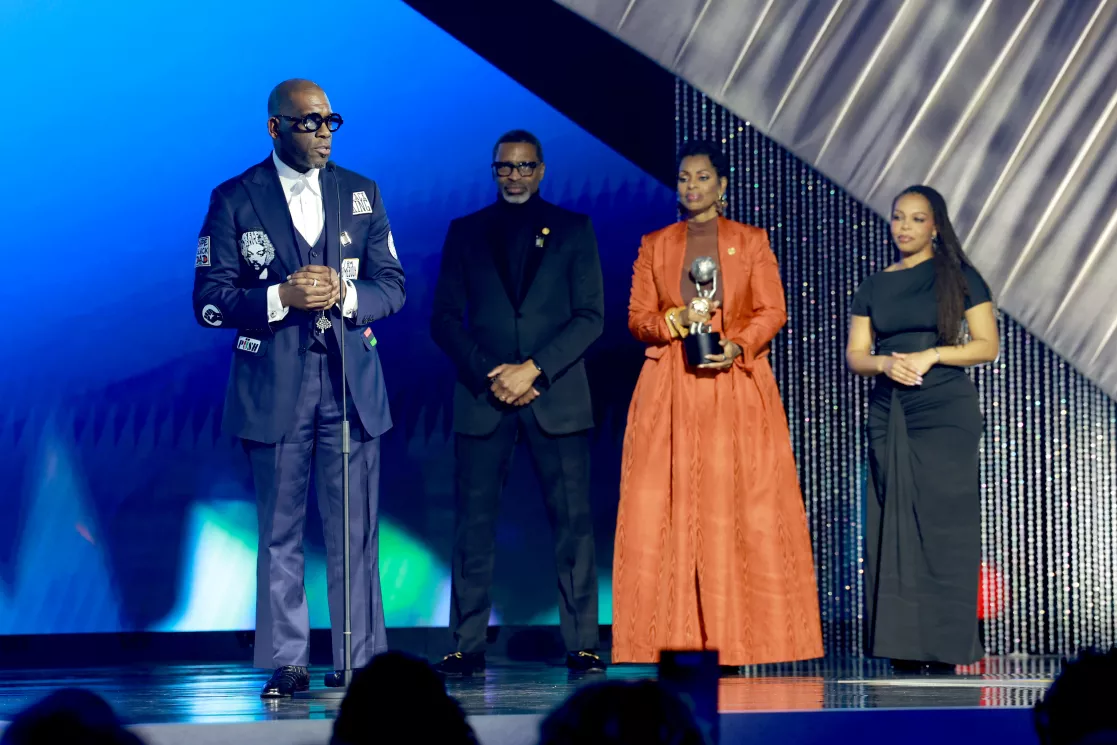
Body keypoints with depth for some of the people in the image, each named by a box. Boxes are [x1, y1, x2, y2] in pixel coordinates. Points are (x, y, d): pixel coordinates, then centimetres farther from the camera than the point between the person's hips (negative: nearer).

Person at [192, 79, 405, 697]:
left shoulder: (361, 193, 11)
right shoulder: (234, 199, 2)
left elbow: (392, 287, 9)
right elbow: (209, 301, -3)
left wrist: (343, 294, -12)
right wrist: (282, 297, -17)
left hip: (351, 384, 2)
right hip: (274, 388, -2)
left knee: (355, 533, 2)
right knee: (280, 534, 2)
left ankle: (360, 660, 7)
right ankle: (286, 664, 8)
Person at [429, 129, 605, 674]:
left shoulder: (572, 229, 9)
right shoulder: (465, 232, 12)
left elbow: (590, 316, 1)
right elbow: (444, 319, 6)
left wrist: (533, 369, -11)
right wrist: (489, 375, -8)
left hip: (556, 397, -1)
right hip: (483, 397, 1)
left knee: (573, 522, -3)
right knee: (474, 523, -2)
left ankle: (582, 645, 2)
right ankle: (468, 646, 3)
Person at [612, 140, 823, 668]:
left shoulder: (752, 242, 10)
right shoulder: (655, 246, 13)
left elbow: (772, 312, 4)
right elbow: (637, 317, 9)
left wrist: (737, 347, -13)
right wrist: (678, 319, -11)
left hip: (737, 384, -1)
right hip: (670, 388, 1)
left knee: (741, 508, -7)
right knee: (670, 506, -7)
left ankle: (736, 639, -5)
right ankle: (674, 637, -6)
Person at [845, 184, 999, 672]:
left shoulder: (958, 276, 4)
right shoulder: (874, 287, 15)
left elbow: (987, 345, -1)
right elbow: (854, 355, 11)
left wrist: (931, 355, -14)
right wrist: (886, 363, -10)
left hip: (945, 412, -4)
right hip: (888, 414, 4)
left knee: (942, 520, -7)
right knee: (893, 523, -1)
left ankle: (944, 645, -4)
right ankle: (904, 646, 2)